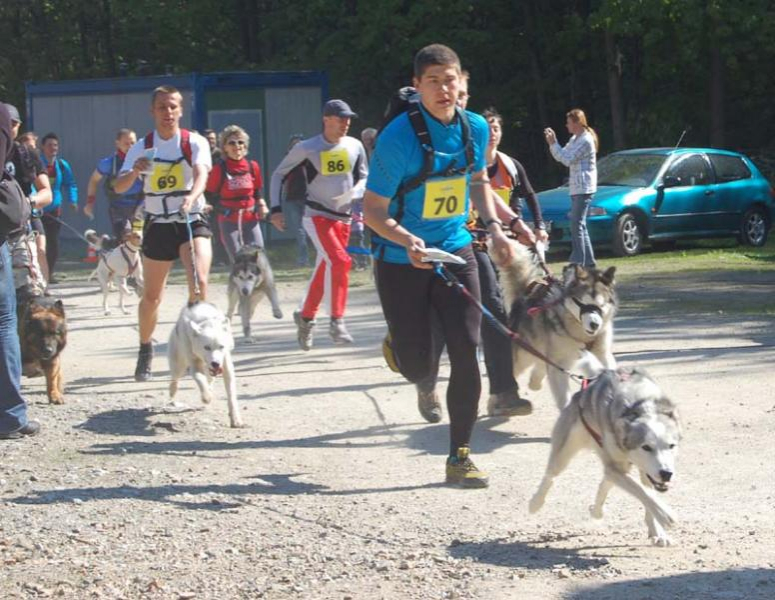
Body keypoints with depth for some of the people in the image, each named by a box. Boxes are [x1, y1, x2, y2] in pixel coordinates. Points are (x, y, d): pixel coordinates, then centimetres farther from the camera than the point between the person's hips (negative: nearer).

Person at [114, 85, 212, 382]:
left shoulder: (195, 142, -4)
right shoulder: (141, 148, 2)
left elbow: (201, 174, -22)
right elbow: (118, 187, -4)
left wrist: (190, 198, -44)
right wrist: (135, 171, -27)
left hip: (192, 222, -2)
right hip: (158, 226, 2)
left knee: (199, 282, -24)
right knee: (151, 297, 9)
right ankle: (145, 350, 31)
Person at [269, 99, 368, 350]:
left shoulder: (355, 146, 2)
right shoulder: (307, 148, -8)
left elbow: (364, 177, 13)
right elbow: (278, 174, 3)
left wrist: (354, 193, -10)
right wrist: (275, 209, -4)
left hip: (343, 217, 5)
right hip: (317, 215, -5)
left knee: (324, 272, 9)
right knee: (340, 261, -22)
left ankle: (305, 317, 27)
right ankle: (336, 322, -18)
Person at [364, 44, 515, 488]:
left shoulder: (475, 129, -2)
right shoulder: (398, 137, -19)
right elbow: (374, 210, -16)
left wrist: (493, 225, 4)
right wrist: (407, 241, -34)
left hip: (456, 251, 4)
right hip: (402, 261, -4)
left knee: (466, 352, -8)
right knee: (417, 367, 2)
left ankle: (460, 457, 2)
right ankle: (397, 343, 42)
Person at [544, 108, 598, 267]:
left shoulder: (586, 141, -13)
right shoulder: (575, 139, 17)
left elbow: (567, 159, -17)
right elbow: (561, 157, 17)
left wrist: (553, 143, -12)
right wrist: (553, 142, 4)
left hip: (584, 188, -10)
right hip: (577, 188, 10)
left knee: (577, 224, -14)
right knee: (579, 224, 12)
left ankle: (578, 262, -16)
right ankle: (588, 261, 16)